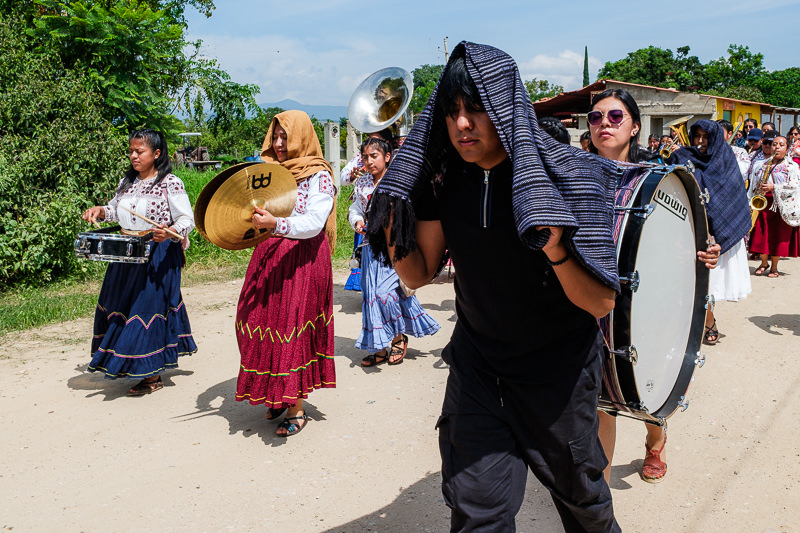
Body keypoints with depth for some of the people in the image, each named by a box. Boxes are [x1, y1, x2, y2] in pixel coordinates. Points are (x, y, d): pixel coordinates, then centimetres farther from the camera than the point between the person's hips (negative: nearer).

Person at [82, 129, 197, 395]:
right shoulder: (126, 182, 11)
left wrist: (170, 231, -33)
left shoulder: (170, 183, -11)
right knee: (120, 306, 12)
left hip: (158, 256, -7)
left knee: (149, 308, -5)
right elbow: (117, 209, 25)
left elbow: (187, 219, -14)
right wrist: (101, 210, 4)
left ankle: (153, 376, 8)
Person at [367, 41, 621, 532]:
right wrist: (397, 239, -17)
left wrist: (557, 251, -38)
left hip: (558, 368, -2)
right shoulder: (442, 181, -8)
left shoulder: (566, 175, -20)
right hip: (477, 364, 2)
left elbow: (601, 303, -20)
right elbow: (420, 275, 2)